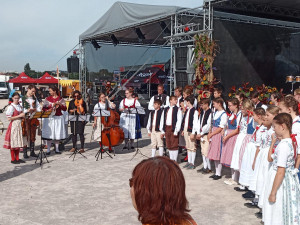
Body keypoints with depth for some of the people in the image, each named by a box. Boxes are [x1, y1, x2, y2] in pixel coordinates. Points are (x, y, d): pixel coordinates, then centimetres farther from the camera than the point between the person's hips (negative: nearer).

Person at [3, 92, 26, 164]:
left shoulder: (20, 106, 10)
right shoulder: (11, 107, -11)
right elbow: (9, 118, -16)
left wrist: (23, 116, -2)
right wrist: (19, 116, -18)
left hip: (19, 125, 7)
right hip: (13, 125, -7)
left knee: (18, 142, 10)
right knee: (13, 142, -1)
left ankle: (17, 158, 18)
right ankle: (13, 159, 7)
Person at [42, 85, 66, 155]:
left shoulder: (60, 99, 5)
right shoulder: (47, 99, 7)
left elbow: (65, 109, 0)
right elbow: (44, 108, 5)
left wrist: (60, 104, -15)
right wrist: (48, 110, -14)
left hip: (58, 118, 0)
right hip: (49, 118, 0)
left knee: (58, 133, 2)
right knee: (49, 133, -6)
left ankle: (57, 149, 12)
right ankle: (48, 150, 0)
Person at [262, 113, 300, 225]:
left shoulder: (283, 145, -24)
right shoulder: (291, 142, 4)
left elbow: (281, 172, -25)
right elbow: (270, 158, 14)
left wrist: (273, 193, -19)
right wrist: (273, 143, 6)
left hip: (281, 182, -9)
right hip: (289, 181, 9)